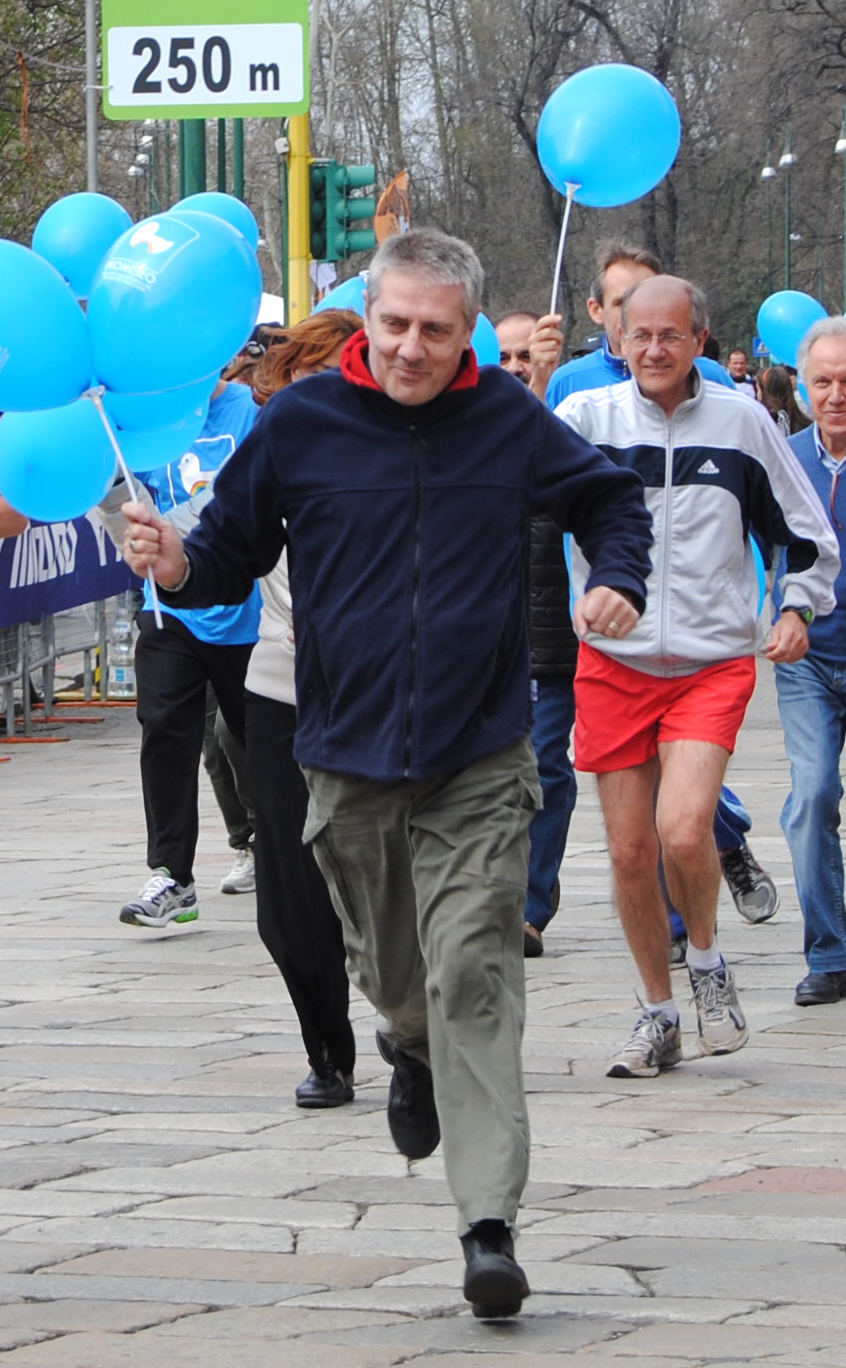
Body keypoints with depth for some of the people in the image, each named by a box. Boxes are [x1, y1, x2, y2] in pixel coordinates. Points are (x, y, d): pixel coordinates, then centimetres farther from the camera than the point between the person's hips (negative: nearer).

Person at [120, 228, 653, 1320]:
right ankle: (410, 1050, 54)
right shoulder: (299, 424, -2)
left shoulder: (507, 419, 0)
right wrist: (179, 567, -17)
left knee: (473, 977, -11)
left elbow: (609, 497, 18)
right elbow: (233, 553, 5)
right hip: (349, 755, 2)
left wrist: (618, 578, -1)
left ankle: (489, 1223, -13)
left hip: (477, 761, -2)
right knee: (389, 970, 16)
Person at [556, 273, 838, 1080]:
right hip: (612, 662, 1)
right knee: (630, 852, 4)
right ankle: (657, 1016, 22)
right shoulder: (586, 417, 0)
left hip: (713, 662, -1)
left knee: (683, 830, -21)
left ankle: (707, 961, 8)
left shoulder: (741, 422, 2)